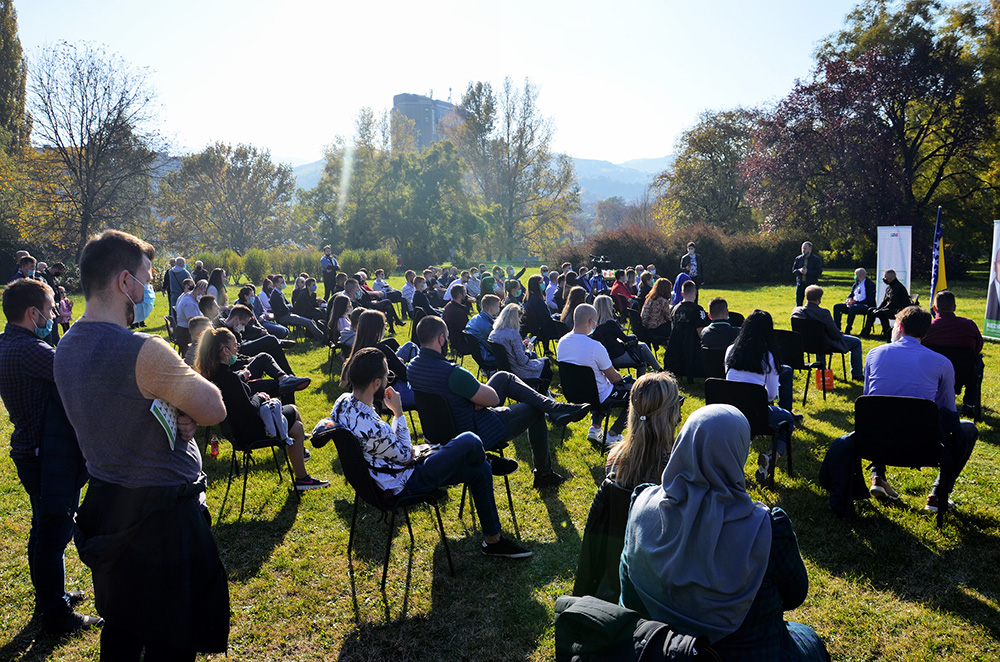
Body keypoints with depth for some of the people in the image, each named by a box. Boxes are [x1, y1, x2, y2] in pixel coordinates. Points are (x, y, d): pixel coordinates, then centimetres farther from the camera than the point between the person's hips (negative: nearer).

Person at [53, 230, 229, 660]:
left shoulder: (67, 347, 3)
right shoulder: (144, 351, -26)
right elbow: (215, 410, -18)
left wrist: (177, 414, -6)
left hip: (104, 505, 9)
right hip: (163, 513, -9)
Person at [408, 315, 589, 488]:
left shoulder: (412, 367, -5)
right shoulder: (452, 373, -34)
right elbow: (493, 399, -23)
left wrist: (476, 394, -3)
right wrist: (479, 389, -2)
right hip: (478, 435, -9)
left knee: (504, 377, 15)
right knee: (534, 411, 13)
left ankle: (554, 407, 11)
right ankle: (543, 474, 30)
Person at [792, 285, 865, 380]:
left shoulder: (796, 311, -15)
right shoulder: (823, 313, -31)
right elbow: (835, 334, -22)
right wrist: (841, 333, 3)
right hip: (826, 345, -6)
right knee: (856, 342, 14)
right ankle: (857, 375, 21)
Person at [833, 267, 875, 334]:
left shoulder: (870, 284, -5)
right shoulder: (856, 284, 17)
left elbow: (870, 299, -14)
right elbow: (851, 295, 20)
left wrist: (855, 302, -19)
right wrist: (849, 301, -5)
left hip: (865, 306, -8)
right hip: (853, 304, 8)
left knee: (852, 308, -38)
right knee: (836, 306, -9)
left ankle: (847, 331, -34)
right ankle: (837, 328, -14)